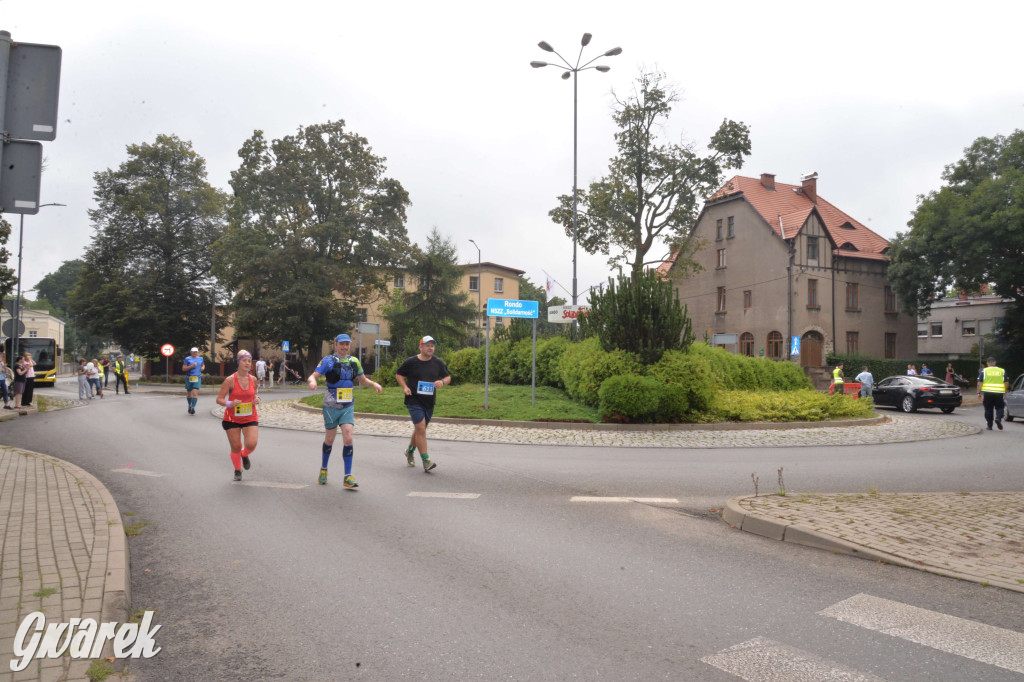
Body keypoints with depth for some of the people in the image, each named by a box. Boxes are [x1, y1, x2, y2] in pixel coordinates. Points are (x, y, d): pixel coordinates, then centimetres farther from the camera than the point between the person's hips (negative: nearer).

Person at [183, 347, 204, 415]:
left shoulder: (200, 359, 11)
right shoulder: (187, 359, 1)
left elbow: (202, 365, 29)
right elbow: (183, 368, -4)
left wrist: (202, 368, 6)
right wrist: (192, 366, -16)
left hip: (197, 378, 0)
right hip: (189, 378, 0)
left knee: (195, 393, -15)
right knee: (189, 393, 12)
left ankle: (193, 407, -17)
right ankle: (189, 405, 36)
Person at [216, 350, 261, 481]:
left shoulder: (253, 379, 0)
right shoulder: (230, 380, -12)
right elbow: (219, 399, -9)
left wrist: (257, 399, -3)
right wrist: (230, 403, -28)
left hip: (250, 418, 2)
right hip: (232, 419, -2)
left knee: (251, 444, -16)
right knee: (236, 447, 3)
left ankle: (244, 455, 21)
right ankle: (237, 471, 30)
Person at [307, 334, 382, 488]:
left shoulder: (354, 361, 7)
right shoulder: (328, 361, -6)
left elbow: (363, 380, 18)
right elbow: (313, 376, -14)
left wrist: (373, 383, -3)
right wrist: (312, 381, -38)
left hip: (348, 406, 3)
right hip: (331, 406, -3)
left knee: (348, 439, -9)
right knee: (330, 440, 10)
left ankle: (348, 477, -4)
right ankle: (323, 469, 35)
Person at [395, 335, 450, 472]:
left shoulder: (438, 363, 4)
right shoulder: (410, 362, -5)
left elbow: (448, 377, 13)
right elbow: (399, 375, 8)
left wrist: (442, 382, -10)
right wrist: (405, 387, -8)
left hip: (429, 402, 5)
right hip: (414, 400, -5)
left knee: (420, 429, 18)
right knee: (421, 429, -14)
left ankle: (410, 450, 43)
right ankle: (426, 461, -11)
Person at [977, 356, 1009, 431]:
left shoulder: (984, 371, 4)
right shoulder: (1002, 371, 8)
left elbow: (979, 383, -2)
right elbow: (1006, 383, 8)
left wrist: (979, 392, 2)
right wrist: (1005, 391, 21)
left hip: (987, 392, 0)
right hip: (999, 393, 0)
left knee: (988, 410, 7)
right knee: (999, 407, 12)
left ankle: (989, 426, 10)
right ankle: (998, 418, -15)